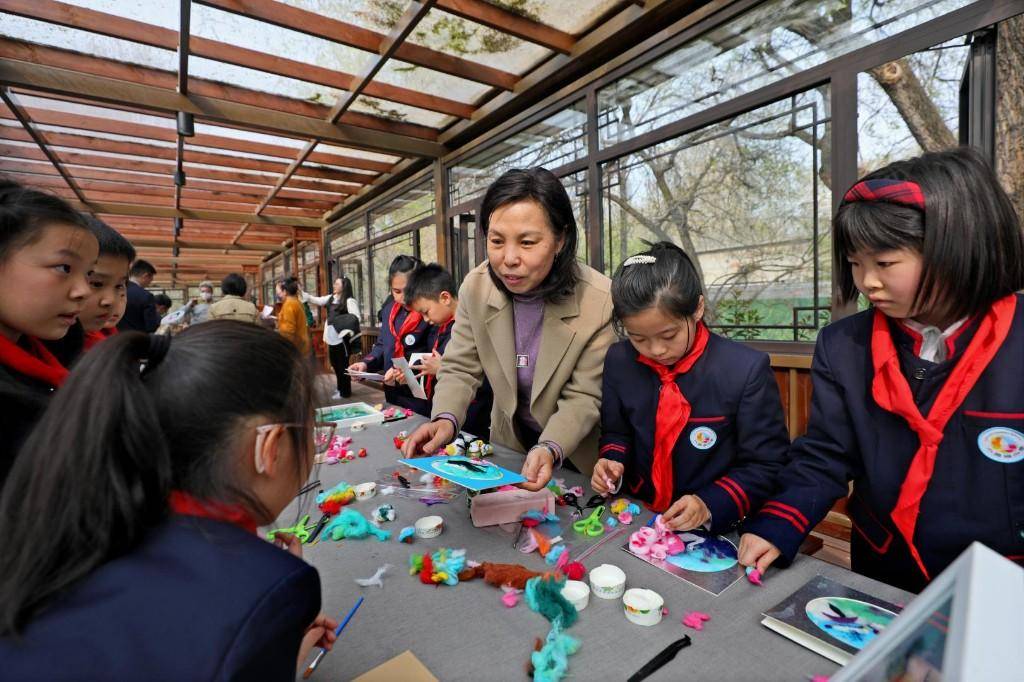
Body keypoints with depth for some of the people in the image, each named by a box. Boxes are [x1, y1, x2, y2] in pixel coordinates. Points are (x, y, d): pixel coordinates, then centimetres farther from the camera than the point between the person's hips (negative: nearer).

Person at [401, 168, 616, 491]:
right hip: (507, 448, 2)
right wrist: (446, 420, -25)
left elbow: (583, 397, -17)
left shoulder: (601, 302, -24)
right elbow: (460, 369, -7)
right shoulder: (475, 286, -14)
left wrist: (549, 450, -33)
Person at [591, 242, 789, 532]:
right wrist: (612, 463, -7)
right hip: (638, 520, 1)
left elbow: (766, 464, -6)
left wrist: (710, 506, -17)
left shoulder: (747, 369, -14)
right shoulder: (619, 361, -3)